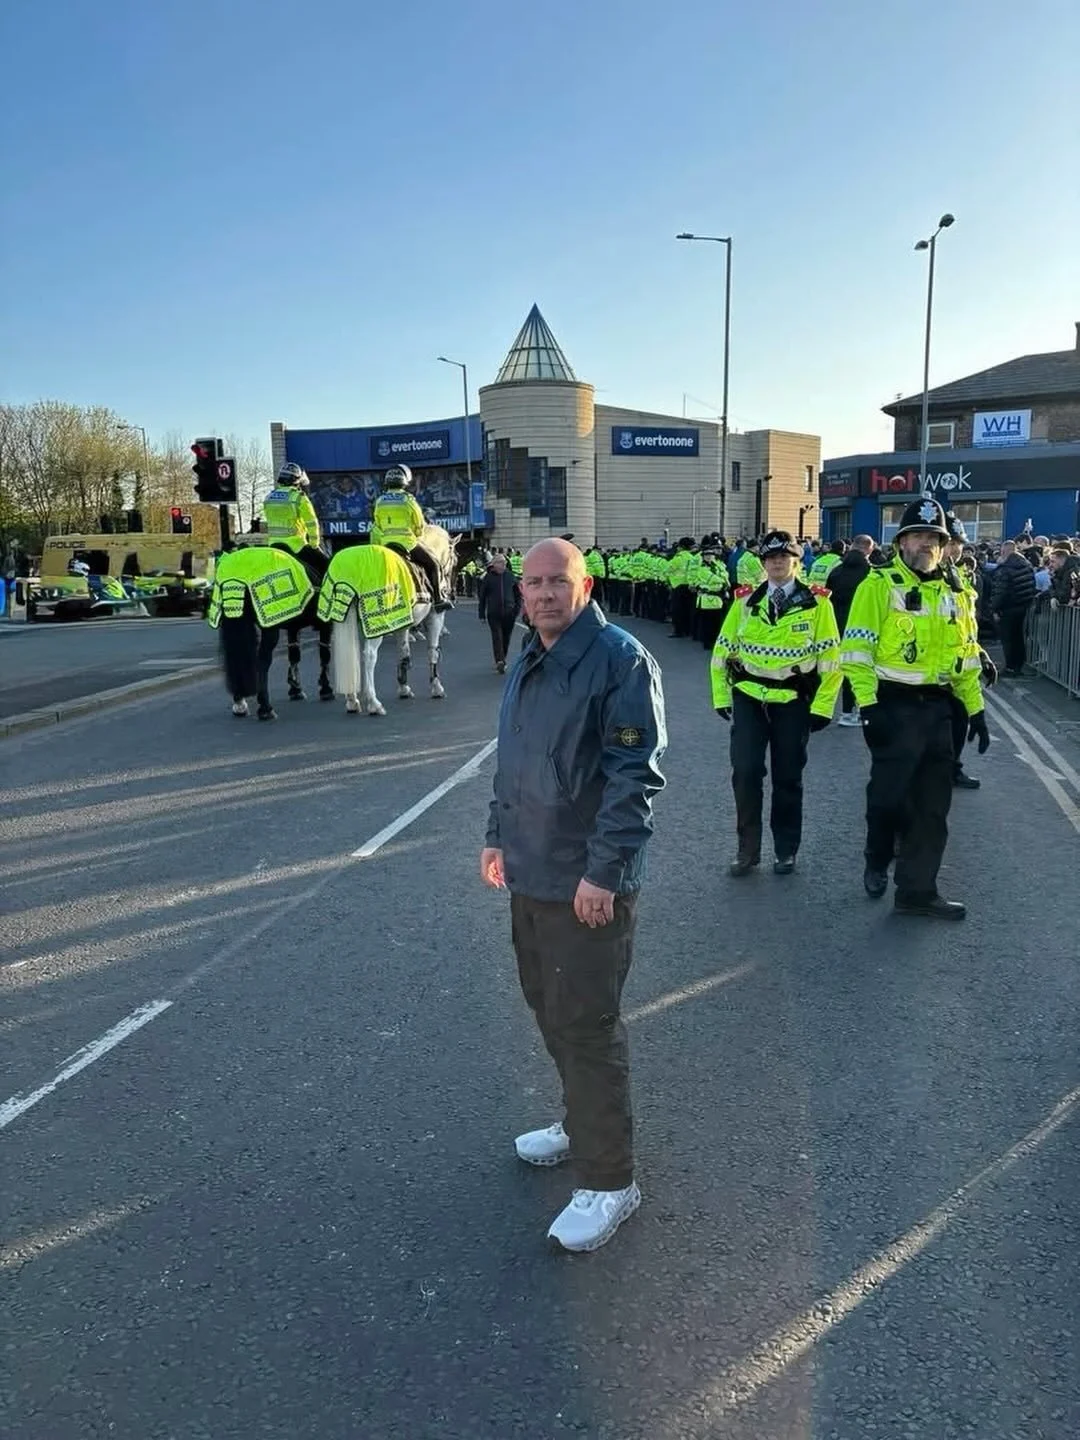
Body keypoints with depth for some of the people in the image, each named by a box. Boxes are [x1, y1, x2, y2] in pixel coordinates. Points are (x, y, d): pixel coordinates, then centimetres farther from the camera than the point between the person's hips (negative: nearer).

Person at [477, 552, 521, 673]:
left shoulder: (510, 576, 5)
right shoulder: (488, 577, 0)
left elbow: (518, 593, 12)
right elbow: (481, 595, 5)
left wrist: (518, 608, 3)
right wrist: (482, 613, 3)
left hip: (509, 612, 3)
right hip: (494, 613, -2)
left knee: (506, 637, 9)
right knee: (497, 637, -12)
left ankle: (501, 660, 24)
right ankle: (500, 661, -21)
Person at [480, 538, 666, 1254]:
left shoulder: (619, 658, -15)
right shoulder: (528, 664, 13)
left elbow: (636, 773, -20)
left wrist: (604, 869, -23)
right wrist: (500, 835, 22)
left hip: (588, 883, -8)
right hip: (531, 874, 9)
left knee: (585, 1026, -1)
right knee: (550, 1010, 20)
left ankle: (609, 1181, 15)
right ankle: (582, 1122, 41)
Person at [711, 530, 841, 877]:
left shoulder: (817, 603, -3)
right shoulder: (745, 600, 3)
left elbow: (830, 658, -3)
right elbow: (723, 650, 7)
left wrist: (822, 706, -6)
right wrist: (721, 696, 4)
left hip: (793, 702, -1)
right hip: (748, 697, 2)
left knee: (787, 778, 8)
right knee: (745, 773, -3)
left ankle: (786, 851, 24)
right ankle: (748, 850, 12)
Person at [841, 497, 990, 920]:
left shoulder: (952, 593, 13)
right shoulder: (879, 585, -7)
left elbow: (965, 655, 18)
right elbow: (857, 648, -13)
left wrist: (975, 707, 14)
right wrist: (867, 703, -20)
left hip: (937, 710, 6)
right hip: (894, 707, -6)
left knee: (932, 806, 8)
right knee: (888, 795, 2)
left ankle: (917, 889, 17)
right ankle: (877, 863, 29)